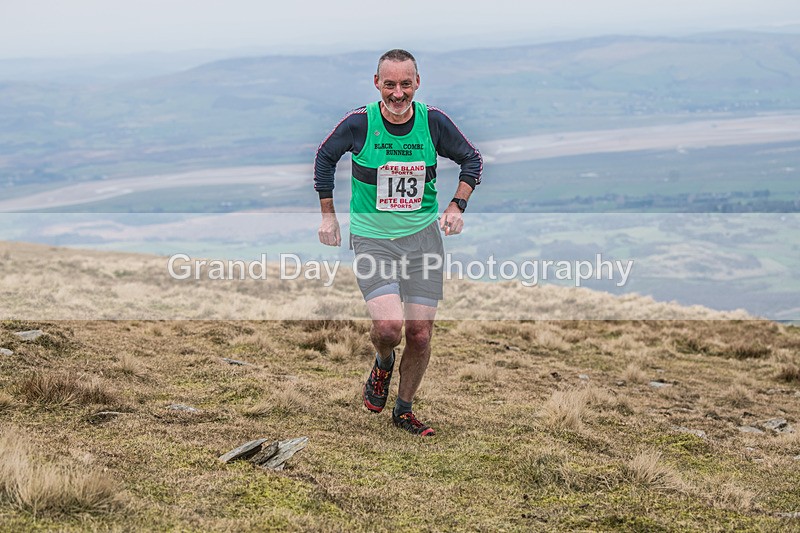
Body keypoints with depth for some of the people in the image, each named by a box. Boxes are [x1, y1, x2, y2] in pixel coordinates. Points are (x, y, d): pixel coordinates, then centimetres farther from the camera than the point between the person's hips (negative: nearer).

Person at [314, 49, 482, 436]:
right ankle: (383, 364, 17)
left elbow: (472, 159, 11)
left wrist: (456, 207, -1)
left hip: (423, 236, 2)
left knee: (420, 335, 1)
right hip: (371, 239, -2)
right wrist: (328, 214, 9)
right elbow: (324, 157, 9)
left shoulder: (433, 121, -6)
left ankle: (404, 411, 25)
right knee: (388, 327, -21)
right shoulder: (359, 123, -10)